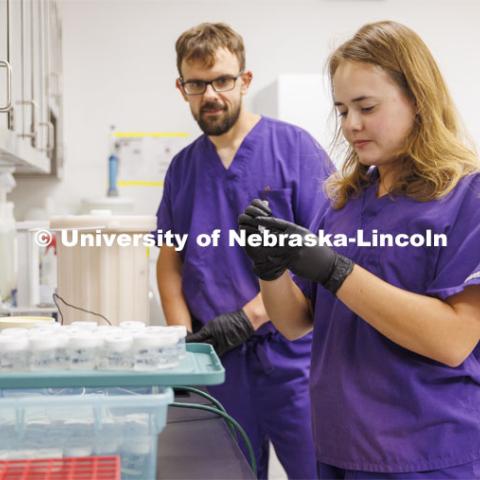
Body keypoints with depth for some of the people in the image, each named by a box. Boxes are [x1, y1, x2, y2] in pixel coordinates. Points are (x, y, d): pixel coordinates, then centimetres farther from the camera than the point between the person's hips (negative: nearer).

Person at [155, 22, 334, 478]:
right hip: (215, 356, 4)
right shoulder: (183, 166, 10)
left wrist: (247, 317, -16)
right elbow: (170, 260, 14)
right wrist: (184, 338, -2)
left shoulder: (294, 147, -5)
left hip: (290, 351, -4)